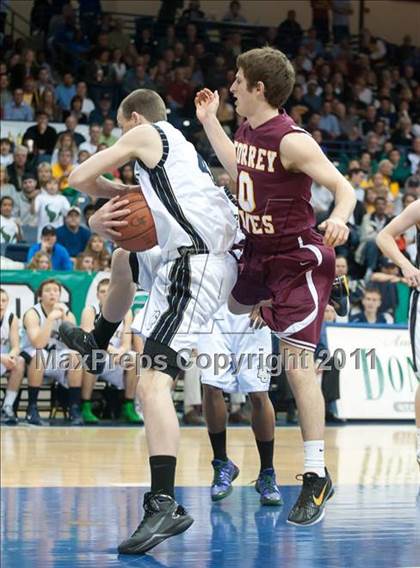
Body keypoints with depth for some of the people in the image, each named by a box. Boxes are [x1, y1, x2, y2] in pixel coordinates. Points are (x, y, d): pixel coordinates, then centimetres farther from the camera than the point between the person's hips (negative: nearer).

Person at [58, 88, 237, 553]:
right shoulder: (179, 150, 27)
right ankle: (97, 343, 60)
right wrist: (100, 221, 5)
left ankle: (164, 505, -31)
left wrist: (120, 193, 18)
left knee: (153, 383, -20)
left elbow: (79, 178, 2)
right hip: (199, 258, 10)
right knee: (123, 260, 38)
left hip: (195, 268, -10)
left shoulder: (146, 134, 1)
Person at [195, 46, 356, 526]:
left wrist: (339, 218, -45)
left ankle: (316, 477, -9)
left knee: (296, 362, -12)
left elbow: (343, 186, -23)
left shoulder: (292, 141, -22)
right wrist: (209, 121, 22)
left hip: (297, 259, -9)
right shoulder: (247, 130, 3)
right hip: (258, 253, 9)